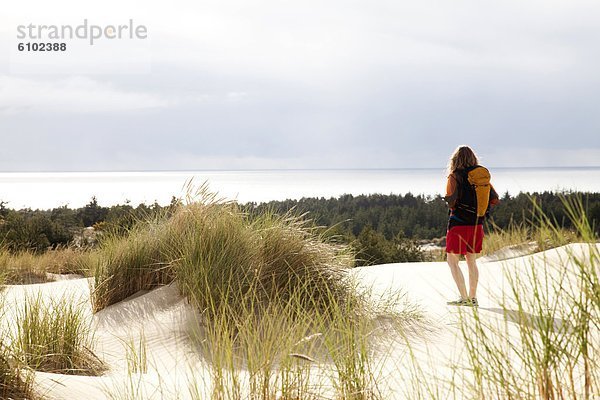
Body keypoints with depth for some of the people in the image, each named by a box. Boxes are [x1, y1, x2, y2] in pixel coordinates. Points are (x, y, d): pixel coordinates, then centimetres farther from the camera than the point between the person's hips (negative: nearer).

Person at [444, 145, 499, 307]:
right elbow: (495, 199, 4)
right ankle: (473, 298, 19)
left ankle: (464, 298, -6)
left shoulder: (455, 176, -11)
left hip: (459, 223, -6)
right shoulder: (483, 175, 5)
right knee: (471, 261, 17)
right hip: (477, 224, 6)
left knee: (452, 261, 2)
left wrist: (449, 201, 3)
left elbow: (450, 200, -20)